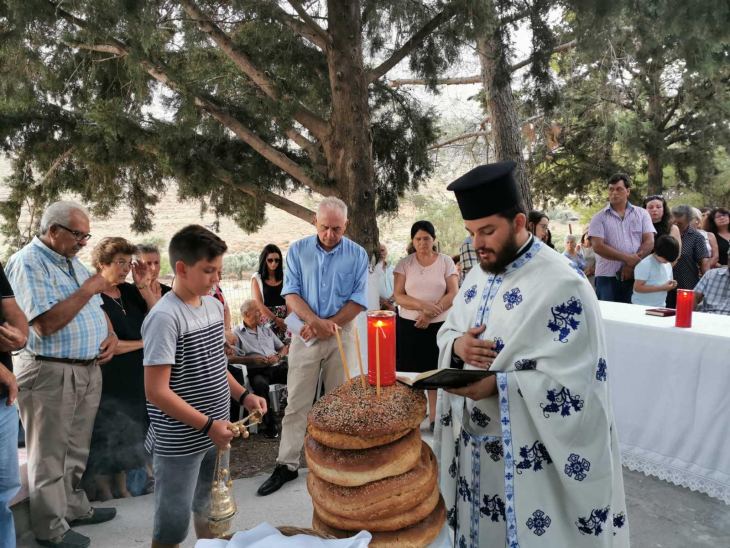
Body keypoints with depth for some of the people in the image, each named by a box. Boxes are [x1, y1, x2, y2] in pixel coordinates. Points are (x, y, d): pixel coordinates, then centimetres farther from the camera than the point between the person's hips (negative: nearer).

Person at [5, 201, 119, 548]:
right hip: (50, 374, -8)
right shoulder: (27, 263, -15)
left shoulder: (73, 262, 13)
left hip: (89, 370, 8)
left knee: (76, 451, 19)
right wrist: (88, 289, -19)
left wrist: (111, 334, 0)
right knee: (50, 456, 6)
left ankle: (74, 508, 35)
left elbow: (96, 307, 19)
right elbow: (45, 324, -24)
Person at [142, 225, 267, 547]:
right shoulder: (165, 317, -21)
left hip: (213, 434, 7)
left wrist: (243, 396, 4)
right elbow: (157, 392, -23)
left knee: (210, 510, 24)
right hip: (179, 444, -7)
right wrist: (207, 425, -21)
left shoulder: (214, 305, 3)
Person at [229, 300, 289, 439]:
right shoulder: (237, 333, 6)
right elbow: (230, 358, -6)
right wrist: (251, 360, -16)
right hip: (257, 371, -4)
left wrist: (278, 356, 0)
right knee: (261, 384, -39)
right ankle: (269, 425, -23)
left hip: (277, 367, 4)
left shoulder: (266, 329, 22)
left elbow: (284, 347, 21)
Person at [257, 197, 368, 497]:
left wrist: (329, 324, -13)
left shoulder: (358, 254, -1)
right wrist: (315, 321, -19)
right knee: (296, 403, 4)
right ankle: (286, 465, 13)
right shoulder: (298, 250, 1)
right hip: (305, 335, 0)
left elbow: (359, 300, -4)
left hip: (342, 335, 0)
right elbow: (291, 294, -4)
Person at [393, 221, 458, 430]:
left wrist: (430, 314, -15)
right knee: (410, 373, 1)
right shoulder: (404, 263, 3)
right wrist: (423, 305, -19)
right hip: (408, 326, 1)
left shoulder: (446, 261, 2)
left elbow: (453, 294, -4)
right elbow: (398, 296, -3)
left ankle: (434, 417, 16)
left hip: (439, 326, 0)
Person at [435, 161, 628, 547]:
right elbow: (448, 330, 14)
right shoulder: (478, 276, 6)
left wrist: (497, 384, -30)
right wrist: (457, 345, -9)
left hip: (529, 453, -7)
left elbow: (570, 382, -22)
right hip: (471, 441, 7)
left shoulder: (562, 285, -19)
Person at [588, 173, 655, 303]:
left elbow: (649, 242, 0)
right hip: (607, 278, -1)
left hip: (635, 277, 2)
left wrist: (632, 265, -12)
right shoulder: (599, 217, 3)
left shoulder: (642, 214, 9)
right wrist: (627, 258, -15)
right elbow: (598, 246, -8)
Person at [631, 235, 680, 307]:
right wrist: (662, 288, -22)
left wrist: (671, 285, -4)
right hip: (642, 307, -7)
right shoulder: (645, 264, -16)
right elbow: (637, 288, -21)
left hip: (661, 307, 7)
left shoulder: (668, 265, 8)